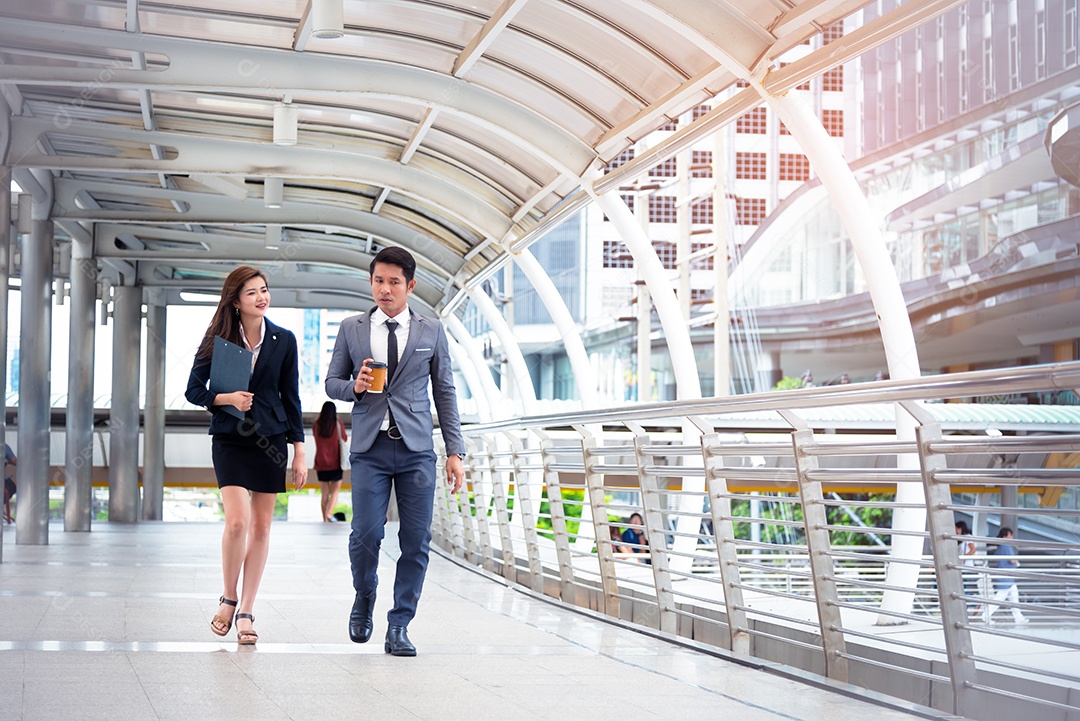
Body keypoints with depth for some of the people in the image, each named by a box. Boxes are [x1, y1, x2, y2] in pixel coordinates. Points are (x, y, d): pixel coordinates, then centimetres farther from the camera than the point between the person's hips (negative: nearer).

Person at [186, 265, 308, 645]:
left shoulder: (283, 340, 3)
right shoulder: (219, 339, -1)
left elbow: (291, 397, 7)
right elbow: (194, 390, 3)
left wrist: (299, 451, 4)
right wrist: (226, 398, -16)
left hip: (271, 440, 2)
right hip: (230, 439, -2)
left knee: (261, 527, 3)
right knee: (237, 522, -14)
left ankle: (246, 611, 11)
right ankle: (228, 598, 8)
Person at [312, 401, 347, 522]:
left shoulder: (317, 425, -1)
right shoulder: (338, 423, -6)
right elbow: (345, 438, 9)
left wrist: (317, 419, 20)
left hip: (321, 464, 2)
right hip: (335, 463, -2)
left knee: (325, 493, 7)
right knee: (335, 490, 6)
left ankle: (325, 519, 3)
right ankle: (329, 512, -16)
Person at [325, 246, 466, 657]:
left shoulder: (432, 331, 9)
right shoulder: (351, 329, 9)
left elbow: (445, 392, 10)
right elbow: (331, 382, 14)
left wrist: (455, 452, 4)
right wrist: (354, 387, -10)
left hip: (416, 448, 1)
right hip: (370, 447, 0)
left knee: (416, 539, -4)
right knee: (366, 533, -11)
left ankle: (399, 627, 8)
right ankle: (364, 597, 20)